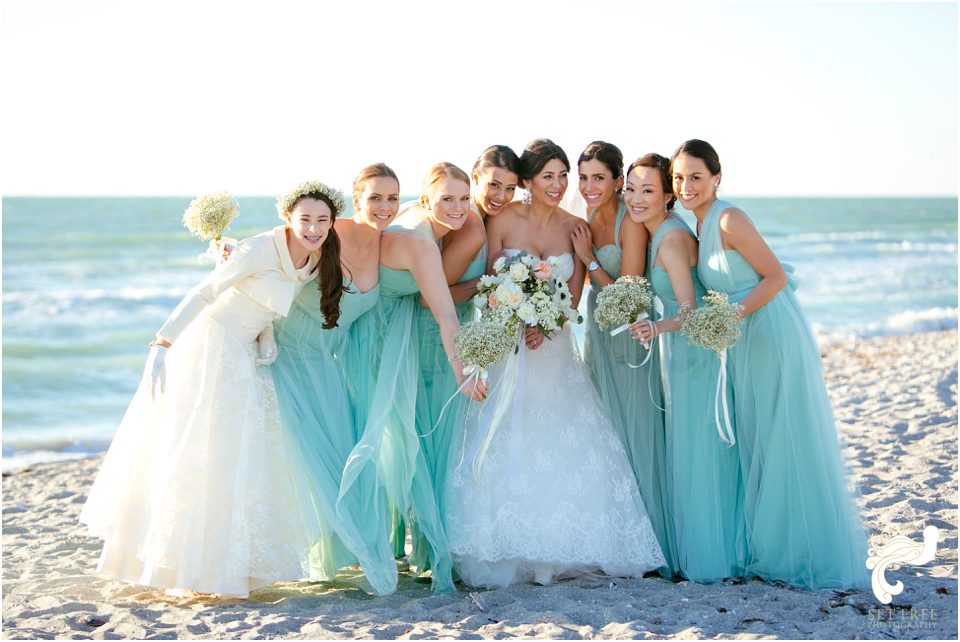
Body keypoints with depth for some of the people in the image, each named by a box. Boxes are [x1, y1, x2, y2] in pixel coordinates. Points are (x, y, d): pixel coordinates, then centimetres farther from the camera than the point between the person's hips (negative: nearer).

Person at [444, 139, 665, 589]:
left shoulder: (574, 227, 3)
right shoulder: (503, 221, -4)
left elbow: (573, 296, 1)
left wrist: (544, 325, -17)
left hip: (554, 346, 3)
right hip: (505, 345, -2)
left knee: (567, 446, -3)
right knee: (507, 447, -6)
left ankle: (559, 551, 5)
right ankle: (508, 555, 1)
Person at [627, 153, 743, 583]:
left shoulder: (671, 239, -21)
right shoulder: (656, 233, 7)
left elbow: (690, 310, -26)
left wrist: (658, 328, -42)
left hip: (695, 350, -10)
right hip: (678, 353, 10)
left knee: (701, 454, -2)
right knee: (683, 452, 15)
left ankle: (711, 559, 8)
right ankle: (692, 553, 25)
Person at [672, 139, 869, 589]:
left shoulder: (730, 220, -15)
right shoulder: (700, 227, 12)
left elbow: (775, 276, -16)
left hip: (775, 337, -10)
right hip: (745, 345, 10)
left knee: (785, 446, -2)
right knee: (752, 445, 14)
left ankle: (804, 554, 8)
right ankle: (765, 550, 23)